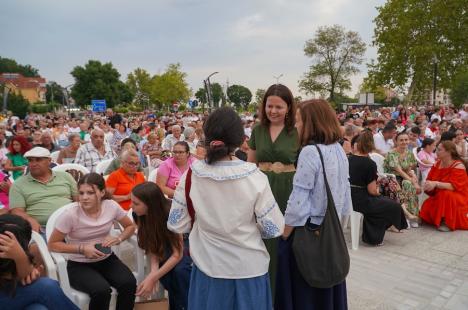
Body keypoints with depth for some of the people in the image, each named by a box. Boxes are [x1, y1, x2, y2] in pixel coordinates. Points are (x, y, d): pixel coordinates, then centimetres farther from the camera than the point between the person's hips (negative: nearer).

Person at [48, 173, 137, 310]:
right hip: (79, 265, -3)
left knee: (129, 283, -24)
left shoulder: (112, 206, -11)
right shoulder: (70, 214, -20)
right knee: (101, 290, -31)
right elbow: (52, 244, -9)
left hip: (107, 259, 3)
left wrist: (118, 239, -14)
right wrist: (82, 249, -21)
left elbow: (130, 226, 6)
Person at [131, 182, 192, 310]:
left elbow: (177, 254, -31)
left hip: (187, 242, -4)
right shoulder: (140, 215, -21)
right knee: (162, 266, -26)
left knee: (180, 269, -32)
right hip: (165, 244, 4)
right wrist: (154, 268, -31)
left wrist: (152, 278, -37)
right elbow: (151, 245, -13)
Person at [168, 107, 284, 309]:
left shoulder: (191, 176, -14)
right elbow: (274, 229, -13)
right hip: (248, 269, -1)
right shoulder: (255, 178, -19)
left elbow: (176, 225, -5)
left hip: (207, 268, 2)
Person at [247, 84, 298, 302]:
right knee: (263, 247, 10)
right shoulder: (258, 130, 6)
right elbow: (250, 164, 12)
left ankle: (285, 296, 28)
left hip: (288, 191, -2)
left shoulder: (297, 132, -4)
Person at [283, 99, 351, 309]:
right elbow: (344, 191, 10)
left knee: (306, 289, 9)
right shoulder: (339, 150, 4)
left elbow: (298, 202, -21)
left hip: (309, 230, -8)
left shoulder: (310, 152, -20)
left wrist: (284, 235, -11)